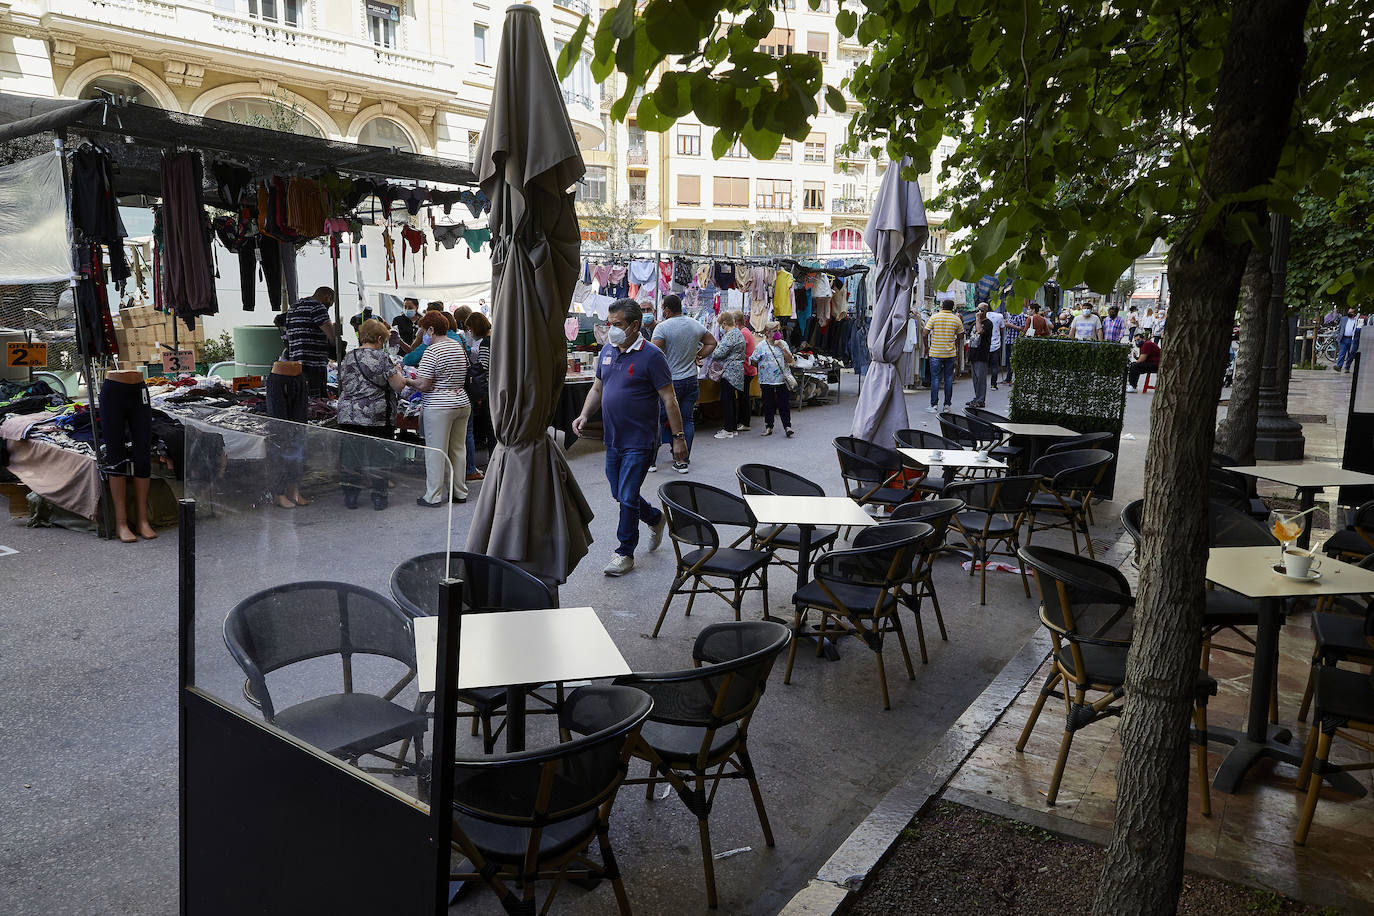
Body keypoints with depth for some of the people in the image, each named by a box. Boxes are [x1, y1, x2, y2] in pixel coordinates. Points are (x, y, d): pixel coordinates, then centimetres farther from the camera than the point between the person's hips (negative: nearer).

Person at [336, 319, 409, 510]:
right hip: (376, 416, -4)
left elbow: (342, 386, 17)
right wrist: (397, 371, 10)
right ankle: (378, 498, 9)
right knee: (377, 457, 4)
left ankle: (350, 496, 14)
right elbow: (399, 386, -8)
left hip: (348, 415, 4)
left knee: (349, 456, 9)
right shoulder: (382, 358, -8)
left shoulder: (347, 357, 8)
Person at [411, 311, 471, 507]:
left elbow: (424, 385, -18)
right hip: (462, 402, 8)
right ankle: (460, 492, 20)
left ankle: (433, 497, 4)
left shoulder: (432, 351, -14)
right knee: (458, 449, 13)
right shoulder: (459, 347, 11)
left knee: (435, 451, -1)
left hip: (439, 407, -8)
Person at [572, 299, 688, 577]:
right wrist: (584, 415, 2)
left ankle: (625, 553, 11)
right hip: (613, 439, 7)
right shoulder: (607, 351, 7)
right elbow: (597, 389, 18)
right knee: (619, 494, 17)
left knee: (627, 497, -4)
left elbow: (669, 399, -13)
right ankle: (655, 518, 42)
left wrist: (678, 437, -14)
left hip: (639, 442, -7)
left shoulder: (651, 356, -13)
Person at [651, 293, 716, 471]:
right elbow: (712, 343, 18)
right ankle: (683, 461, 10)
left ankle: (651, 460, 9)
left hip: (670, 381, -5)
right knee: (686, 420, 8)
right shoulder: (696, 325, 6)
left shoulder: (662, 327, -12)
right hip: (691, 380, 5)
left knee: (658, 420, 5)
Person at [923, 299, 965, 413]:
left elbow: (925, 334, -8)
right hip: (950, 353, 2)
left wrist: (927, 347, 6)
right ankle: (947, 405, 11)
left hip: (935, 353, -2)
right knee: (949, 379, 8)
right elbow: (960, 337, 9)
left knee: (935, 378, 1)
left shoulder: (934, 317, -4)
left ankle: (934, 405, -2)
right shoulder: (956, 319, 3)